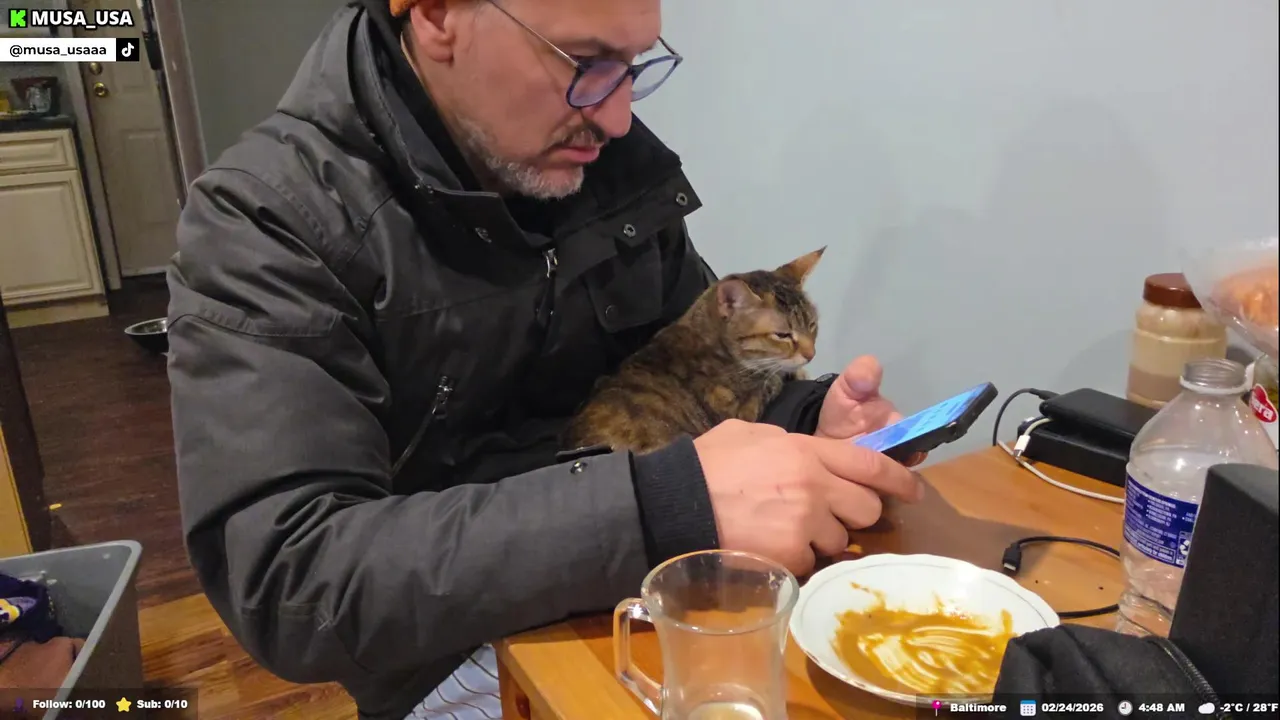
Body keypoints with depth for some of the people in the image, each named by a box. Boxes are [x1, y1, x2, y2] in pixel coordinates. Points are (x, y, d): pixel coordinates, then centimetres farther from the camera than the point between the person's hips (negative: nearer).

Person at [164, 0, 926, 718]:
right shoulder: (270, 218, -17)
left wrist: (808, 422, -14)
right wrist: (663, 506, -34)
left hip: (670, 602, 5)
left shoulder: (619, 163, -2)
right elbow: (289, 576, -26)